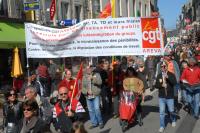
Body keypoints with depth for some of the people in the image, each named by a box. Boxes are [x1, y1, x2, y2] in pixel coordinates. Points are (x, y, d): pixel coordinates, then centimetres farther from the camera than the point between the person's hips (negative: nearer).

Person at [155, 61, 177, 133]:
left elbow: (175, 83, -23)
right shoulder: (159, 76, 2)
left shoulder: (171, 74, -7)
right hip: (161, 97, 2)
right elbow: (156, 85, 5)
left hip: (170, 97, -2)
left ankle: (173, 120, 42)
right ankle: (162, 126, 13)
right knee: (161, 112, 3)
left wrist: (168, 77, -34)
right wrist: (161, 85, -15)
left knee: (171, 111, 13)